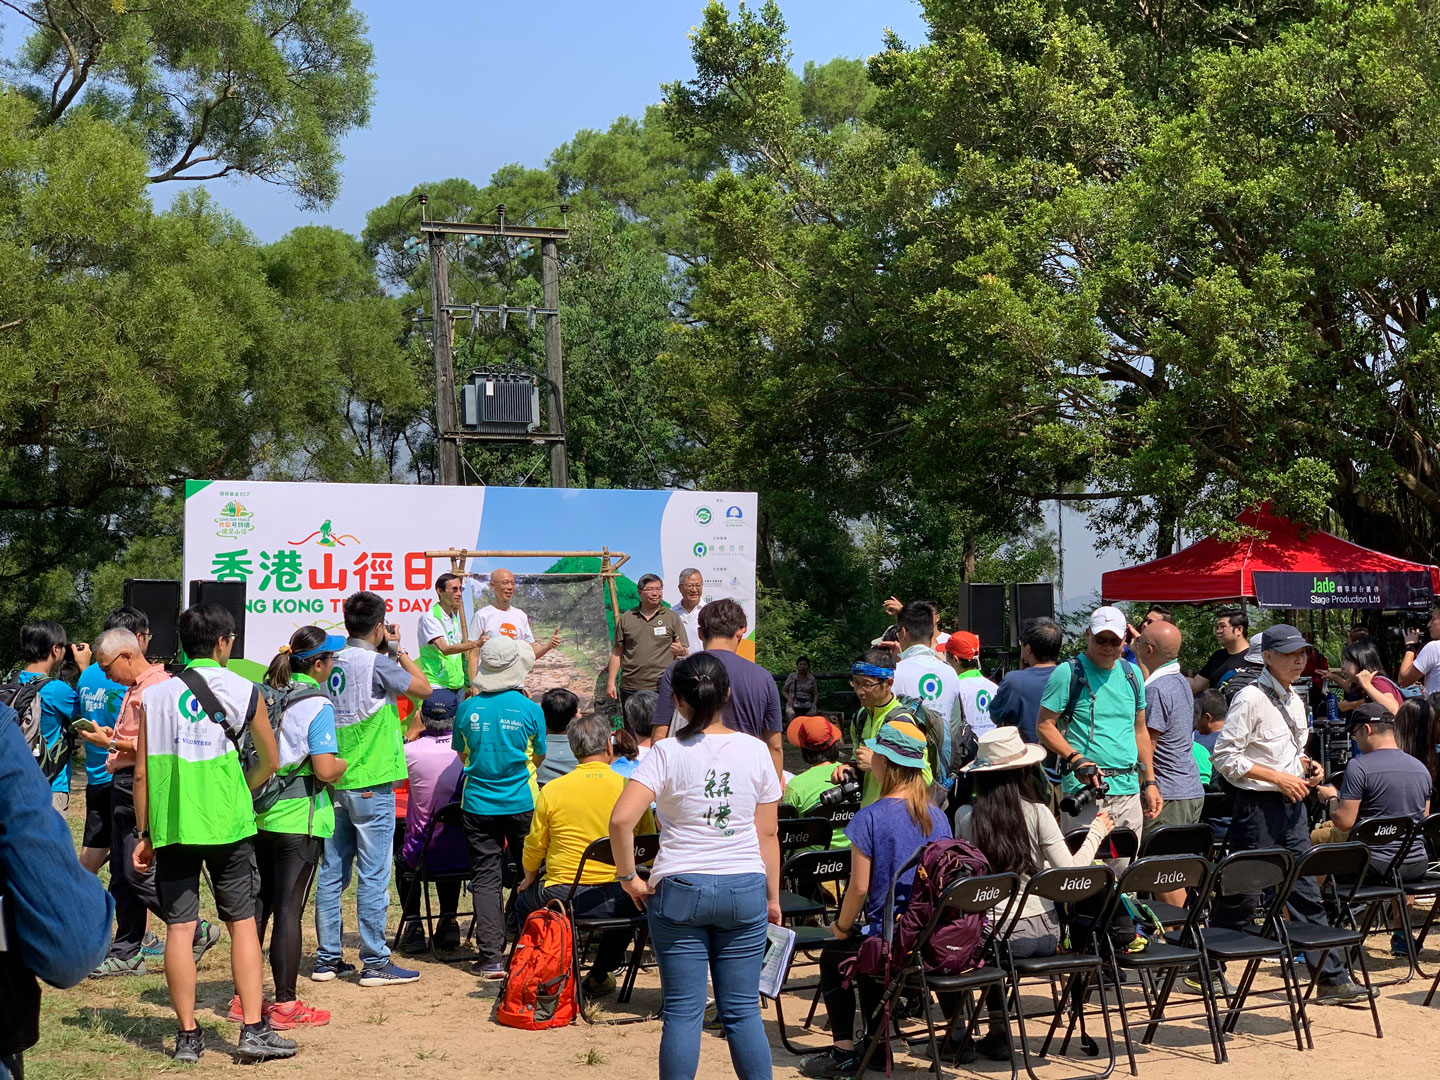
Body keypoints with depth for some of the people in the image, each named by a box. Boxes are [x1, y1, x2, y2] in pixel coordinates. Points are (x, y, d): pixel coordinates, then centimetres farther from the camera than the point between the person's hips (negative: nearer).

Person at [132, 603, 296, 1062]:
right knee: (242, 923, 6)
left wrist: (143, 834, 9)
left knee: (179, 929, 4)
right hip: (228, 825, -1)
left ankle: (188, 1035, 7)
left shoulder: (154, 695, 4)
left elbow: (141, 773, 3)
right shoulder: (244, 691, 1)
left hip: (170, 827, 2)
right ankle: (254, 1029, 3)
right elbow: (269, 762, 10)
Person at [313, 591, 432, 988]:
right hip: (371, 783, -7)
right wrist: (398, 649, 0)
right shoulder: (376, 663, -13)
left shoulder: (332, 663, 8)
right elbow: (423, 688, -8)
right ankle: (375, 963, 1)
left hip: (334, 782, 7)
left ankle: (327, 958, 15)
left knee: (332, 872, 10)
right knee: (373, 875, -3)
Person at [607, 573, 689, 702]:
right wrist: (611, 682, 6)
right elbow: (617, 653, 13)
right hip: (630, 689, 2)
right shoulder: (626, 619, 11)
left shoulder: (672, 618, 8)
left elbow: (685, 652, 8)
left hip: (662, 689, -2)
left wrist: (681, 651, -16)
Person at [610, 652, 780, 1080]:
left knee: (682, 1012, 3)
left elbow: (621, 820, -19)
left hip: (679, 889, -2)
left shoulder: (667, 753, -7)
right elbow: (767, 834, 4)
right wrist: (773, 898, 12)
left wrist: (628, 877, -7)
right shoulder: (756, 751, 0)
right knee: (742, 1010, 9)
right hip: (745, 889, 2)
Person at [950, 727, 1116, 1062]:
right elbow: (1070, 871, -7)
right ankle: (996, 1034, 33)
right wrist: (1096, 833, 9)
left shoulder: (965, 817, -5)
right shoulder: (1036, 812, -5)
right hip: (1044, 933, 2)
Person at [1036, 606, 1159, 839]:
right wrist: (1076, 759, -18)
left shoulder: (1131, 674, 16)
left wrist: (1150, 782, 18)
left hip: (1129, 791, 6)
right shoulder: (1068, 673, -3)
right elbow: (1044, 726, -5)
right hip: (1085, 787, -6)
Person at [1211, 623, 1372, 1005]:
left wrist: (1307, 765, 3)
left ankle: (1331, 979, 11)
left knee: (1307, 895, 8)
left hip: (1292, 806, 8)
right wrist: (1279, 778, -18)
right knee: (1241, 897, 0)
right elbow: (1225, 758, -17)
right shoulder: (1251, 699, -14)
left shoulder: (1294, 699, 13)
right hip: (1257, 807, -8)